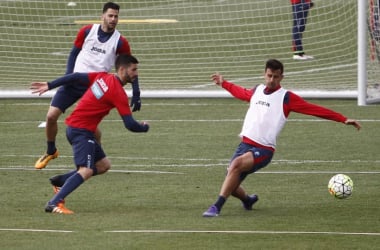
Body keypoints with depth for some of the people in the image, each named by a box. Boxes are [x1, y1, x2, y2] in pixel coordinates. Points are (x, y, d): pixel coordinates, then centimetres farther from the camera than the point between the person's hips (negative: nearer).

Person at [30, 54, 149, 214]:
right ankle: (54, 203, -30)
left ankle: (60, 181, 15)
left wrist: (50, 85, 15)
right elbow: (130, 125, -16)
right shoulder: (119, 93, -17)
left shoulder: (102, 77, 6)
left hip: (74, 127, 10)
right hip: (82, 130, -10)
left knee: (104, 165, 15)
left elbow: (75, 78, 8)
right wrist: (144, 128, 6)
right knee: (86, 171, -20)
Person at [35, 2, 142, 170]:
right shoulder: (87, 31, -1)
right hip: (75, 80, 2)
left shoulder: (120, 42, -4)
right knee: (51, 116, -5)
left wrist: (136, 96, -4)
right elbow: (74, 53, 9)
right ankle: (50, 151, 20)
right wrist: (68, 76, -4)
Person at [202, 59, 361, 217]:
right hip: (245, 144, 6)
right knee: (231, 185, 0)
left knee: (236, 164, -33)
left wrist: (344, 119, -11)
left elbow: (315, 109, -6)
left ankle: (217, 207, -29)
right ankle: (248, 200, 37)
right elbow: (242, 93, 38)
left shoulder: (286, 98, -3)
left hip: (263, 150, -6)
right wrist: (223, 83, 52)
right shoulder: (257, 91, 14)